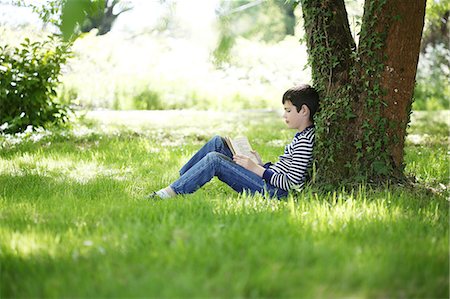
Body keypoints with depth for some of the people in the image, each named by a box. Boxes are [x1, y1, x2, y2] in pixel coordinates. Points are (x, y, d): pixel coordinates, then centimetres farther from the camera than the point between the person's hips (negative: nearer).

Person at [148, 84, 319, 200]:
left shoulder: (305, 141, -16)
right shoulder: (301, 136, 16)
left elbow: (293, 184, -21)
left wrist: (256, 169, -16)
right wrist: (261, 165, 7)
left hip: (273, 191, -10)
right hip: (270, 180, 10)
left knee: (214, 159, -19)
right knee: (217, 142, 5)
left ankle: (171, 193, -13)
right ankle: (180, 178, 7)